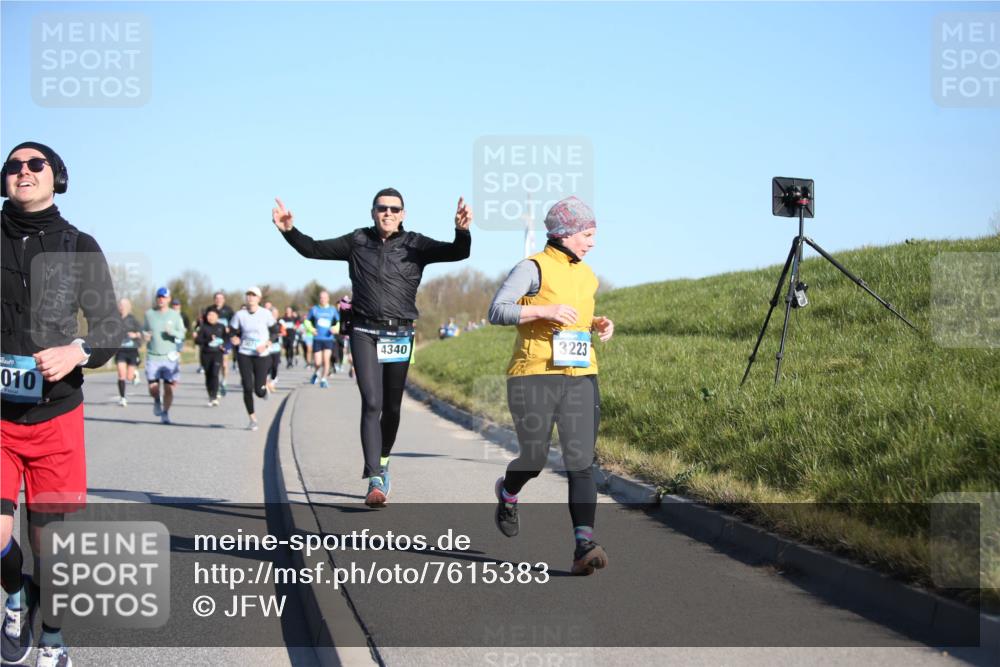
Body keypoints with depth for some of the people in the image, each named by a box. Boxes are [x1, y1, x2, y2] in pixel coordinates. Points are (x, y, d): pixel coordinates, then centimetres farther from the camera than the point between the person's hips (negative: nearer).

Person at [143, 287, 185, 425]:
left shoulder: (175, 315, 4)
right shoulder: (149, 313, 7)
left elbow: (182, 335, 2)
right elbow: (144, 330, 17)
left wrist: (173, 332, -19)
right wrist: (144, 335, -6)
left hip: (169, 356, -1)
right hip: (152, 356, 1)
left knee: (168, 388, -5)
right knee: (153, 387, -7)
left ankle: (165, 414, 13)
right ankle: (157, 401, 27)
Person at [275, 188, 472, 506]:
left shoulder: (415, 245, 1)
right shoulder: (357, 242, 6)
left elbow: (458, 253, -11)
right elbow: (313, 249, 11)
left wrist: (463, 230, -31)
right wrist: (289, 230, -6)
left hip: (400, 334, 1)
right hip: (365, 333, -1)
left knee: (392, 407, 12)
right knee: (372, 403, -14)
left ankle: (381, 463, 36)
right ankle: (376, 481, -18)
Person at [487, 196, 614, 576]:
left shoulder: (587, 276, 17)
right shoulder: (534, 268, -4)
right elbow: (497, 311, -13)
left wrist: (599, 324, 11)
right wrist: (545, 310, -23)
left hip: (581, 378, 5)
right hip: (535, 377, -5)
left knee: (581, 463, -9)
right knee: (534, 460, 4)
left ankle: (584, 546, -16)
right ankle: (508, 493, 40)